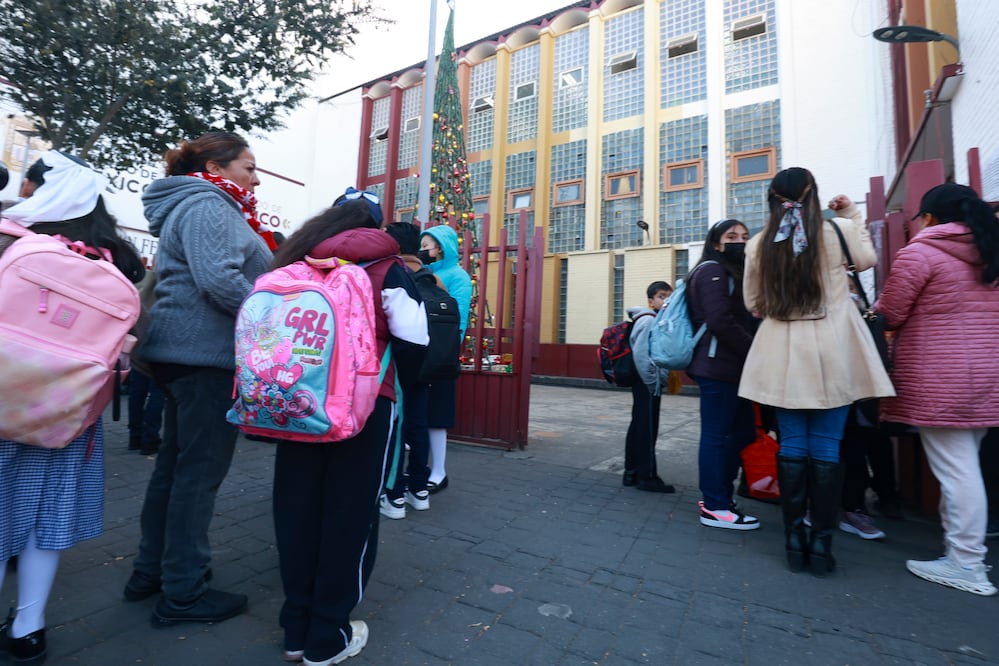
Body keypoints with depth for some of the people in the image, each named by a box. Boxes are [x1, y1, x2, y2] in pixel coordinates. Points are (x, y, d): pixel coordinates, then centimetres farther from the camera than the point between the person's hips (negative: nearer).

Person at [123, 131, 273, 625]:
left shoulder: (201, 206, 22)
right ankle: (184, 593, 10)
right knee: (200, 469, -3)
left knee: (175, 462, 17)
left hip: (186, 350, 11)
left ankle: (150, 572, 30)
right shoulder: (207, 206, -11)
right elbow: (219, 278, -25)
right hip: (207, 353, -11)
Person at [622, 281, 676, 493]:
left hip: (648, 383, 10)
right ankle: (647, 476, 7)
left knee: (638, 427, 13)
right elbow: (640, 354, -22)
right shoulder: (648, 320, -13)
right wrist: (653, 383, -18)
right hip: (648, 384, -10)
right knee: (647, 429, -2)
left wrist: (660, 380, 12)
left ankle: (632, 472, 22)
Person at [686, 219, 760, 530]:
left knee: (743, 431, 13)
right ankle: (715, 508, 8)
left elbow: (744, 320, 16)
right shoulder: (712, 270, -7)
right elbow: (720, 322, -18)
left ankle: (715, 494, 25)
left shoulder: (734, 273, 23)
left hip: (732, 366, 10)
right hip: (718, 366, -10)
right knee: (716, 435, -3)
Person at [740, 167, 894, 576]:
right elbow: (867, 260, 19)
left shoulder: (759, 245, 0)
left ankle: (794, 541, 15)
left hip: (783, 354, 1)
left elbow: (753, 304, 7)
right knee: (827, 449, 5)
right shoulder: (838, 230, -2)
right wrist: (853, 217, 25)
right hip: (833, 353, -1)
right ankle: (821, 544, 12)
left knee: (792, 446, 8)